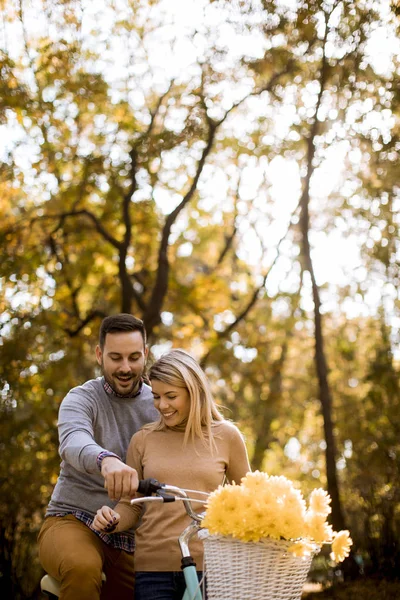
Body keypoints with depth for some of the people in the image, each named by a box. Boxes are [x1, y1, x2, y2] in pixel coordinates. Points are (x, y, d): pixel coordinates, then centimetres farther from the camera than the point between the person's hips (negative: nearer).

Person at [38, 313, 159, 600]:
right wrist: (106, 460, -52)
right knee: (82, 568, -35)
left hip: (131, 536, 4)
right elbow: (74, 443, -28)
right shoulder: (82, 399, -5)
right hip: (74, 520, -4)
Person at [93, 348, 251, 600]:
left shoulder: (226, 436, 5)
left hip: (207, 563, -1)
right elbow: (131, 505, 10)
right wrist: (113, 520, -11)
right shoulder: (143, 440, 7)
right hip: (153, 567, 1)